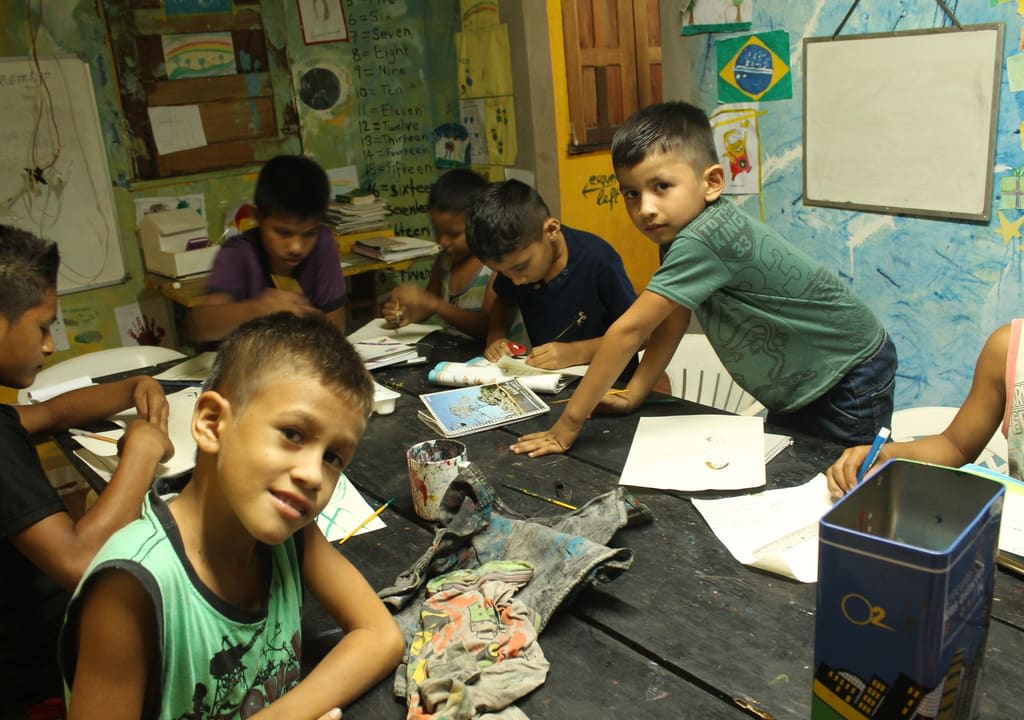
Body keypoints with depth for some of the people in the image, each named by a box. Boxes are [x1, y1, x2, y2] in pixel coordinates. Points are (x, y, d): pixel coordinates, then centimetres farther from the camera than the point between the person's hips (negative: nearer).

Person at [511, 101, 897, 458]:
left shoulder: (704, 241, -34)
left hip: (851, 379, -9)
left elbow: (629, 330, -33)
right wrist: (633, 395, -3)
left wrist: (568, 425, -29)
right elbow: (671, 321, 2)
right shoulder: (683, 230, -5)